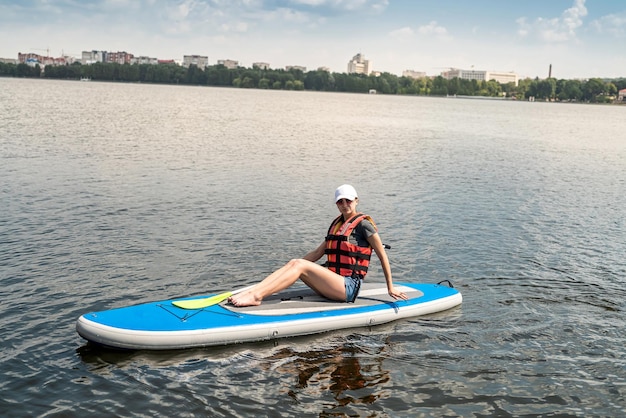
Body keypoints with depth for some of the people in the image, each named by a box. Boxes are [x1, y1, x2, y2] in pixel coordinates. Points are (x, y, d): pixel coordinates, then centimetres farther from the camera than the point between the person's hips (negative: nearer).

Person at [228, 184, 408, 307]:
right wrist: (288, 270, 14)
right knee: (294, 263, -13)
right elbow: (318, 253, 20)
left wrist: (390, 288, -1)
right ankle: (249, 292, -27)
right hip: (333, 283, 7)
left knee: (300, 265, -23)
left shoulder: (363, 224, -4)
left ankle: (256, 296, -35)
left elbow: (383, 255, -2)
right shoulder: (337, 223, 18)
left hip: (349, 286, -7)